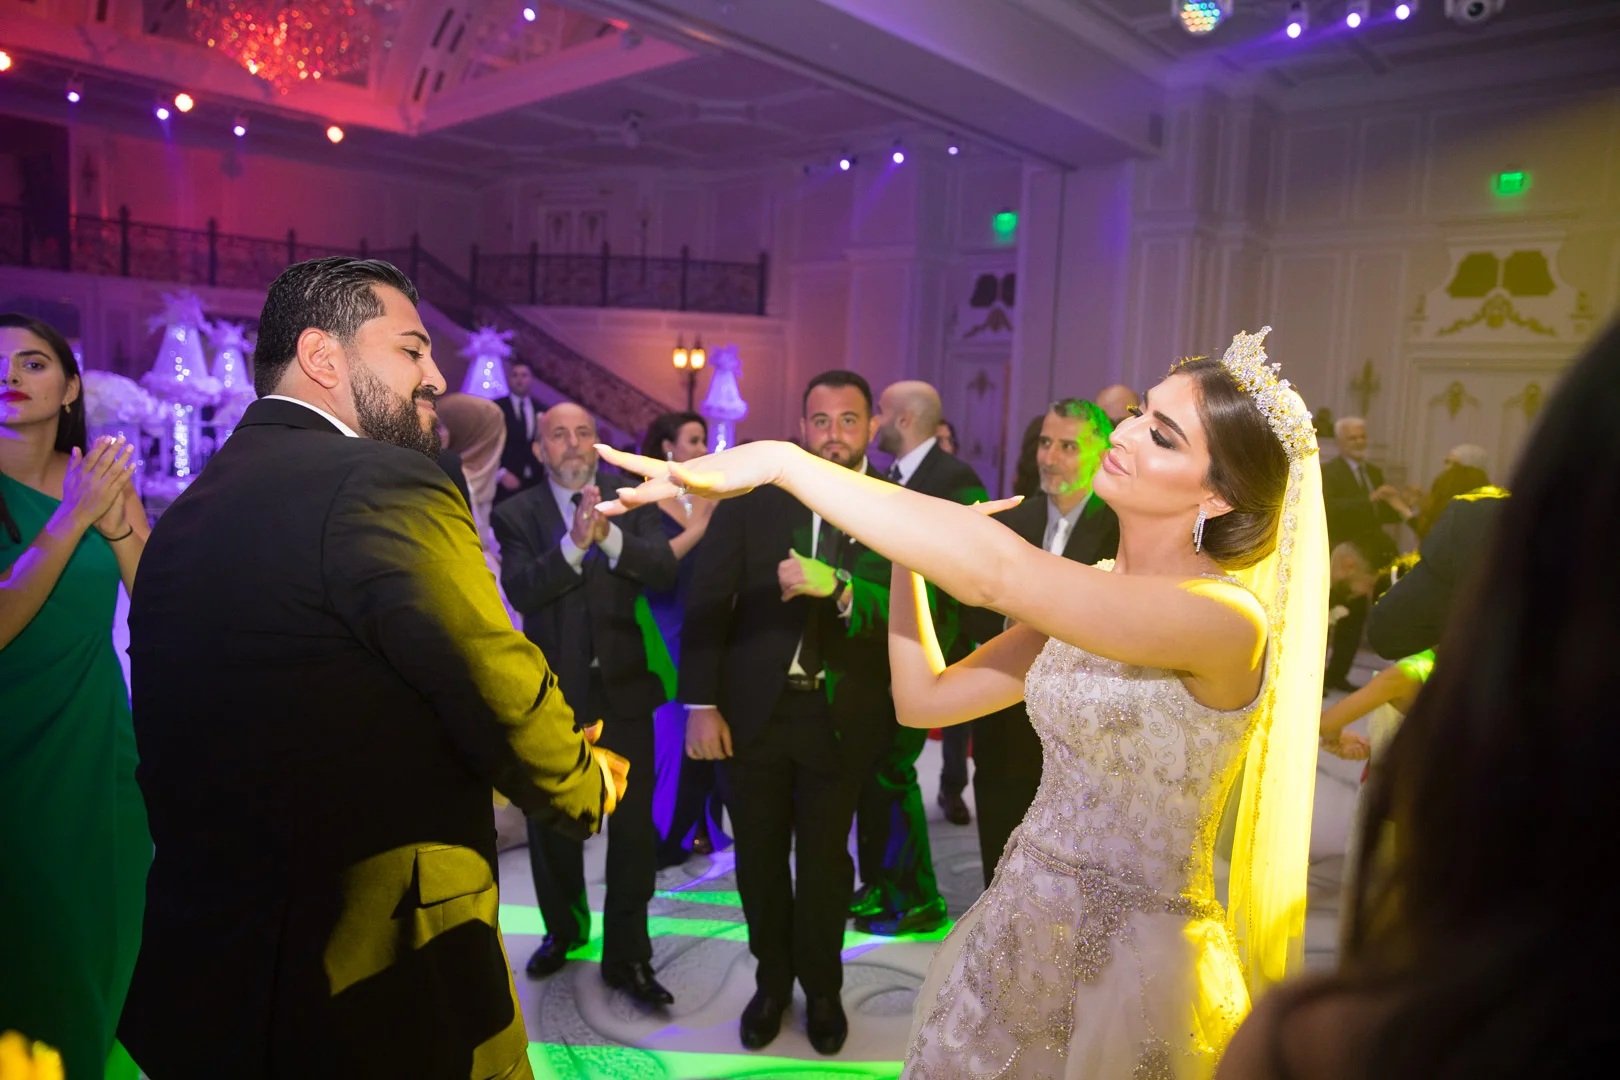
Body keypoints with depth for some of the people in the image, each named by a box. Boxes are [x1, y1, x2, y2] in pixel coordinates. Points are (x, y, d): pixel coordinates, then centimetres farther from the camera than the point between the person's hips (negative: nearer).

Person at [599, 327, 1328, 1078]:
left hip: (1129, 960, -6)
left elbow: (998, 571, -36)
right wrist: (907, 549, -9)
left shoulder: (1227, 617, -23)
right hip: (1021, 924, 6)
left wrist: (781, 460, -35)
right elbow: (924, 698, 1)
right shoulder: (1087, 594, 2)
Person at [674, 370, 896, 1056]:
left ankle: (822, 988, 40)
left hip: (839, 717, 0)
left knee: (824, 860, 15)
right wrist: (700, 705, -8)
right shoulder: (754, 493, -3)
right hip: (753, 709, 1)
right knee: (759, 859, 16)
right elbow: (708, 599, -4)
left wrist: (838, 586, -30)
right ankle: (772, 979, 41)